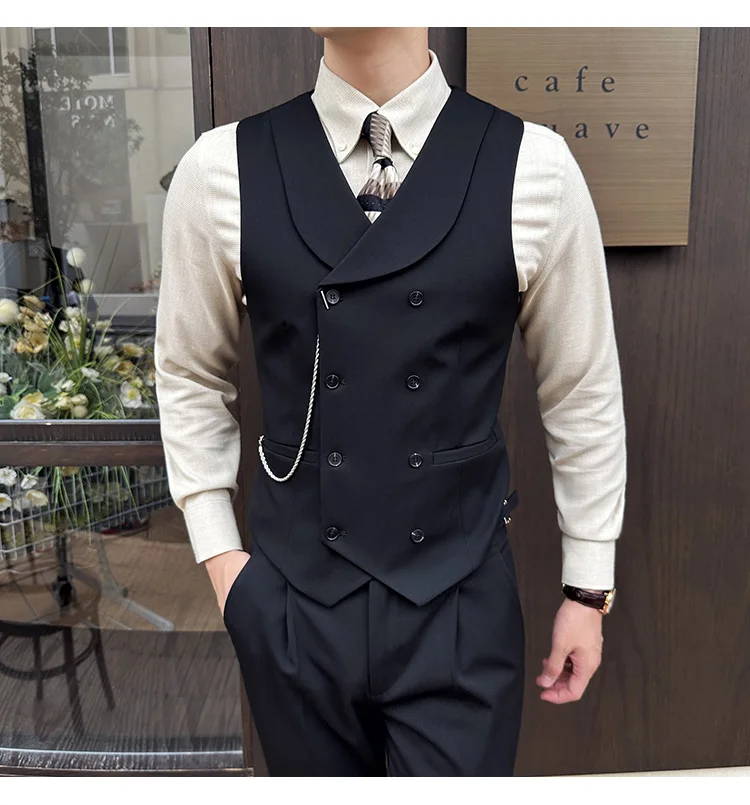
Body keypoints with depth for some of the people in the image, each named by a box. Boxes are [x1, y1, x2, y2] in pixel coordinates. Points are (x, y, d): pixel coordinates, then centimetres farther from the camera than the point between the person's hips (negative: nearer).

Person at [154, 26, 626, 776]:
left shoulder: (533, 167, -8)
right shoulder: (221, 168, -5)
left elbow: (583, 392, 0)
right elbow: (190, 377, 7)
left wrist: (588, 586, 6)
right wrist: (216, 549, 3)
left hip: (461, 601, -1)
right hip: (294, 596, 2)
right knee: (311, 762, 20)